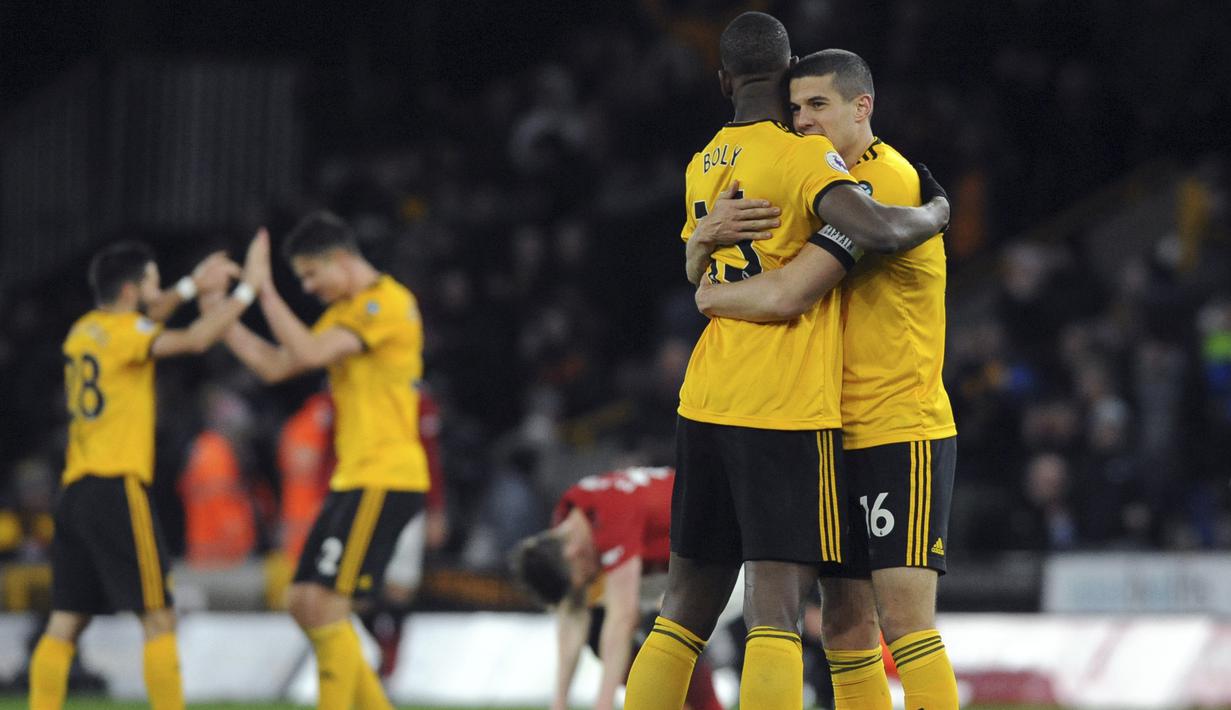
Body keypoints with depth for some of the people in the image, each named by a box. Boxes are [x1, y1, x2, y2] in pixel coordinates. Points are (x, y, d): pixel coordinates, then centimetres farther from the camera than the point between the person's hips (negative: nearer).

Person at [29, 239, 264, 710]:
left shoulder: (84, 330, 16)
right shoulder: (124, 331, -7)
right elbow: (195, 340, -21)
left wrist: (193, 287, 35)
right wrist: (247, 287, -14)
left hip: (75, 490, 8)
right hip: (117, 489, -8)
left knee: (65, 623, 5)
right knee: (158, 618, -5)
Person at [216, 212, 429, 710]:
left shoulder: (388, 303, -12)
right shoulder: (344, 313, 19)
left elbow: (310, 352, -22)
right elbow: (275, 365, 19)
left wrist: (265, 290, -17)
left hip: (384, 479, -10)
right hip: (351, 479, 10)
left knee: (326, 603, -14)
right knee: (303, 602, 8)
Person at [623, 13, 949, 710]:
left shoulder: (704, 166, 15)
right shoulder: (802, 155, -9)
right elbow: (877, 228, -24)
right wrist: (937, 212, -4)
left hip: (706, 404, 7)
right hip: (786, 412, -7)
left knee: (685, 611, 13)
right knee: (774, 616, -11)